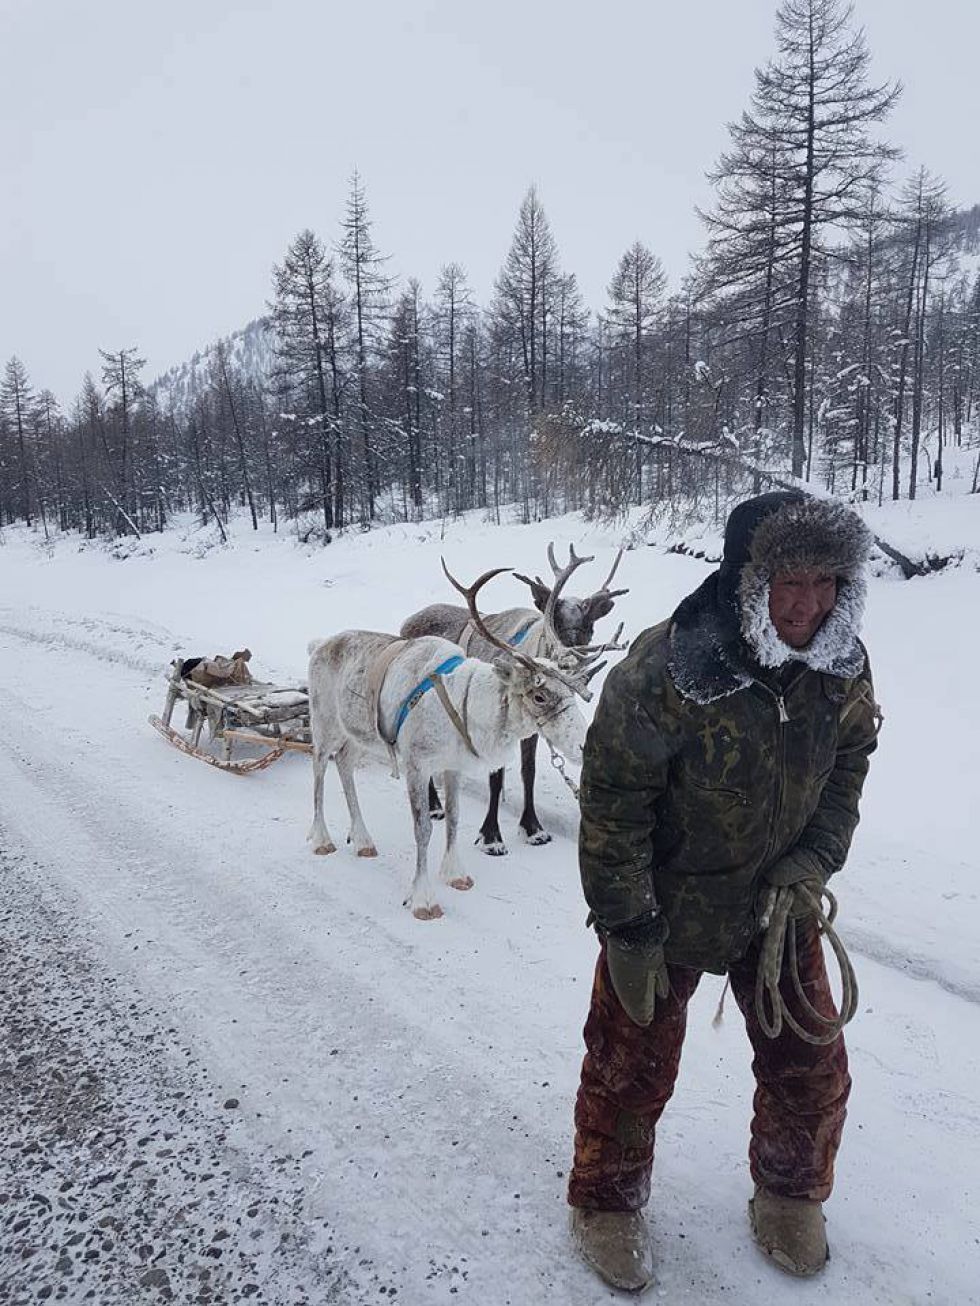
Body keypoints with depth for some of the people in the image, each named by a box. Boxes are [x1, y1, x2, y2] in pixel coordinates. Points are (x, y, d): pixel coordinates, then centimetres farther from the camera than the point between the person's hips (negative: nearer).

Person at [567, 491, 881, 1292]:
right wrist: (628, 932, -18)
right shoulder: (664, 672, -32)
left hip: (781, 901, 5)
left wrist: (815, 857, -8)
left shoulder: (843, 665, -14)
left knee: (813, 1070, 15)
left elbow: (849, 762, 5)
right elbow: (613, 806, -23)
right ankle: (607, 1202, 40)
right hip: (667, 905, -4)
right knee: (632, 1068, 11)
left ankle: (790, 1194, 46)